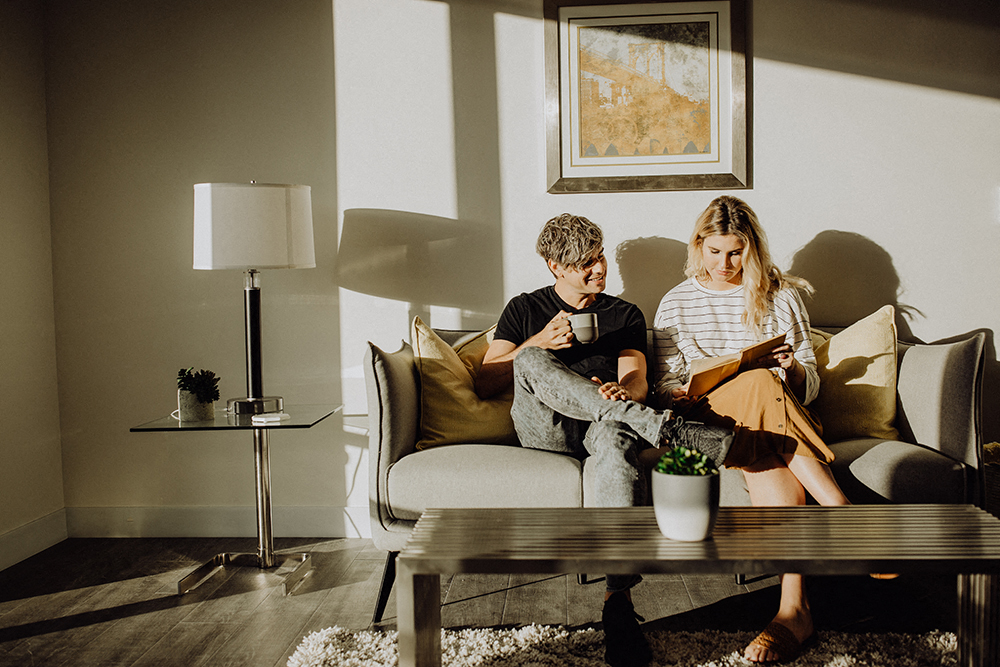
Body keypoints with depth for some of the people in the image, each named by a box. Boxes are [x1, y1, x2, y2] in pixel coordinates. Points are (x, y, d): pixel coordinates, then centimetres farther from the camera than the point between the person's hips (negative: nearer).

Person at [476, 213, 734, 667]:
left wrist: (621, 390, -19)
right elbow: (485, 386, 10)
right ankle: (664, 430, -43)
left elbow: (638, 383, 7)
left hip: (602, 425, 0)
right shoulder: (524, 310, 19)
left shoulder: (624, 314, 23)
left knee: (618, 435, -41)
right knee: (530, 360, -33)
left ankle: (618, 602, -51)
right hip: (543, 431, 0)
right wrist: (538, 343, -5)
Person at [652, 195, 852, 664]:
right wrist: (681, 398, -12)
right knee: (760, 383, -37)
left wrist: (792, 367, -12)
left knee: (766, 458, -39)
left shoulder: (781, 297, 15)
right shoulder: (676, 305, 15)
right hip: (712, 419, -1)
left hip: (774, 416, 1)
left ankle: (793, 606, -44)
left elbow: (809, 386, 12)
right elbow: (665, 386, 11)